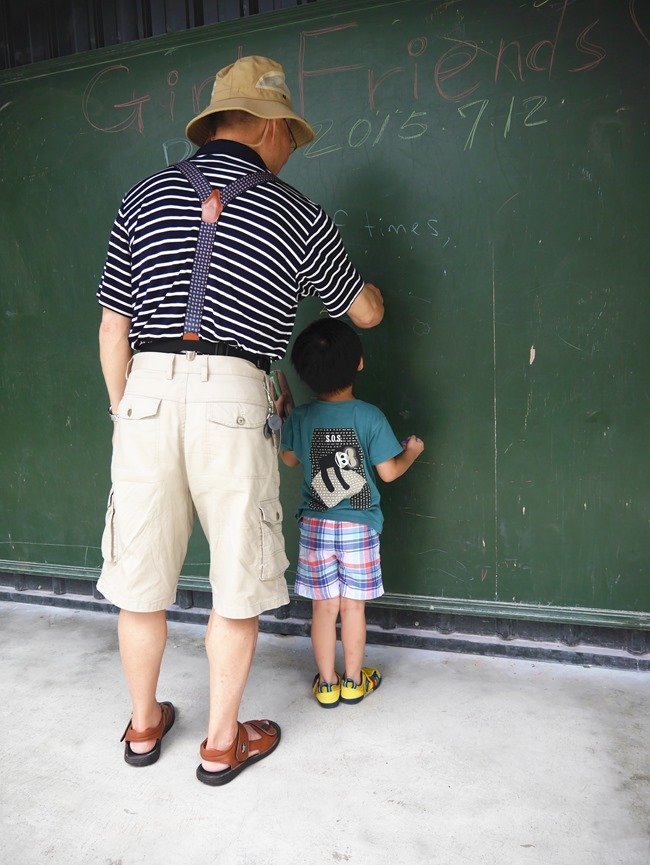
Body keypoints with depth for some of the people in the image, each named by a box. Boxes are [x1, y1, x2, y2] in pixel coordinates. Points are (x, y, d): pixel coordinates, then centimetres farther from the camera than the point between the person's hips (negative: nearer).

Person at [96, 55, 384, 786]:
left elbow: (113, 329, 10)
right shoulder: (296, 215, 6)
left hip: (147, 392, 4)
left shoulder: (145, 197, 12)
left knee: (140, 581, 16)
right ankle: (222, 744, 29)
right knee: (236, 588, 12)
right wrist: (376, 292, 42)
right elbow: (365, 313, 18)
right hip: (231, 401, -3)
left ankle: (143, 726, 37)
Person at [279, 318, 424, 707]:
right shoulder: (370, 416, -13)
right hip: (359, 526, -1)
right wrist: (412, 451, 11)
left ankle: (327, 684, 24)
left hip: (315, 525, 1)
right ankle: (354, 682, 27)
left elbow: (289, 459, 11)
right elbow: (388, 471, -8)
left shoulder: (300, 418, -6)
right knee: (353, 606, 11)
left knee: (324, 607, 11)